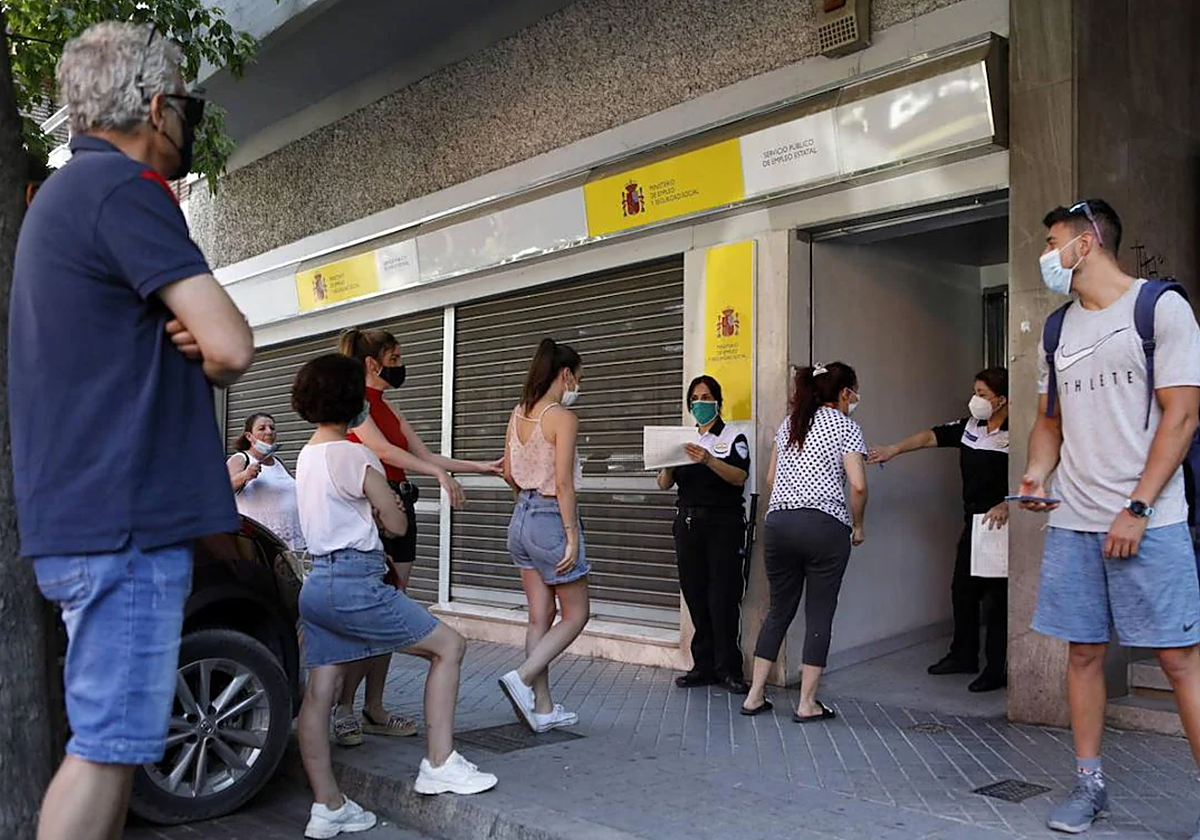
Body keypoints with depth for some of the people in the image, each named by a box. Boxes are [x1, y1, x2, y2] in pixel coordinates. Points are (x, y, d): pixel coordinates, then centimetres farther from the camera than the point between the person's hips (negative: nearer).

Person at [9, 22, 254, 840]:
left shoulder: (65, 193, 20)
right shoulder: (123, 186, -12)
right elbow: (233, 347, -19)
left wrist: (191, 339, 1)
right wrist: (208, 353, 4)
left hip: (89, 517, 10)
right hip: (125, 520, -10)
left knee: (115, 737, 17)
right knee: (109, 745, -4)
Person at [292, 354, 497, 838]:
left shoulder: (306, 456, 13)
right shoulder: (355, 455, -13)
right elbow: (396, 524, -6)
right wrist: (386, 501, 13)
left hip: (318, 580, 9)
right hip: (355, 583, -9)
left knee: (318, 693, 7)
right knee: (449, 646, 0)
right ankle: (440, 765, 1)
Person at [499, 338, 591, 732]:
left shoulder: (518, 414, 7)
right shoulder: (563, 418, -14)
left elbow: (508, 473, 12)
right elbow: (563, 483, -18)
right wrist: (572, 536, -16)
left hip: (521, 519, 8)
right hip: (552, 520, -8)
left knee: (540, 617, 12)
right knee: (575, 615, 7)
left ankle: (543, 708, 15)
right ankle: (522, 678, -7)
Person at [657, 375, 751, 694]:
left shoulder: (733, 437, 4)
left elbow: (739, 477, -12)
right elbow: (664, 484, 9)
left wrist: (709, 460, -27)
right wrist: (669, 463, -12)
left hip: (724, 524, -4)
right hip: (688, 522, 4)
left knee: (723, 598, -8)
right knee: (696, 596, 4)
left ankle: (728, 669, -1)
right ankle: (704, 666, 11)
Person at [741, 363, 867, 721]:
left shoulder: (789, 423, 17)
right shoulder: (846, 427, 0)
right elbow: (857, 486, -9)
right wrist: (857, 526, 4)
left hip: (777, 521, 5)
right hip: (825, 526, -5)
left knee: (779, 609, 14)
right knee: (819, 614, 4)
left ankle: (754, 695, 15)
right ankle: (807, 703, 7)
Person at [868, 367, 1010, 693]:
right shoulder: (970, 426, 8)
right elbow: (931, 436, 9)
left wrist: (1007, 506, -30)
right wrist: (893, 450, 1)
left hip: (1002, 524, -7)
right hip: (974, 520, 7)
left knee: (999, 598, -1)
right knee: (962, 589, 13)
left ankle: (997, 670, 8)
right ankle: (963, 656, 28)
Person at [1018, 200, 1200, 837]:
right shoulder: (1059, 328, 15)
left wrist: (1136, 509, -13)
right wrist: (1037, 473, -1)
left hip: (1149, 522, -5)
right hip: (1072, 522, 5)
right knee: (1084, 652, 9)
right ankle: (1088, 785, 20)